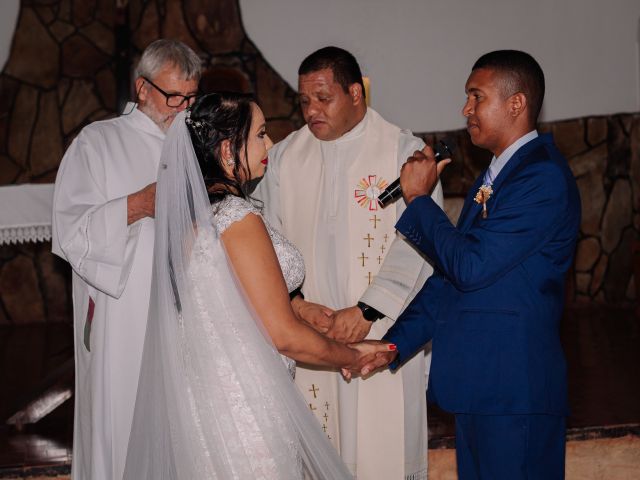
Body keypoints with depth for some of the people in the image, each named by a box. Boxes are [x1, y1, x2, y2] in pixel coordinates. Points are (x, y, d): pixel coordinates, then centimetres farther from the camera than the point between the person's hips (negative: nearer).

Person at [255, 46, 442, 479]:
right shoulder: (283, 158, 10)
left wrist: (366, 310, -17)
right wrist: (295, 302, -9)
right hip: (307, 336, 3)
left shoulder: (406, 152, -2)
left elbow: (416, 243, -10)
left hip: (383, 337, -3)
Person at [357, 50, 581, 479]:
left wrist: (419, 199, -8)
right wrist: (394, 344, 6)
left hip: (515, 391, -9)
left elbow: (470, 267, -20)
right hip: (477, 385, 9)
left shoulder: (543, 177, -14)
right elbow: (449, 279, 16)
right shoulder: (492, 179, 17)